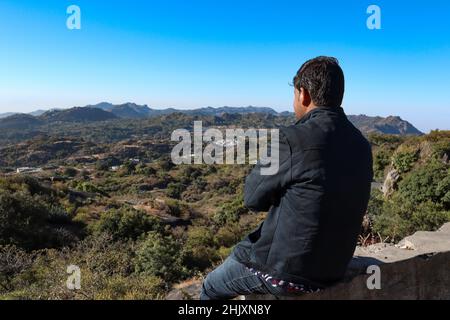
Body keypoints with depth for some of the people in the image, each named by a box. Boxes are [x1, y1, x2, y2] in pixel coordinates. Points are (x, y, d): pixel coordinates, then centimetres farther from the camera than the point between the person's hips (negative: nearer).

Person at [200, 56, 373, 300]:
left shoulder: (293, 140, -24)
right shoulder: (362, 146, -1)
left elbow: (252, 198, -10)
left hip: (285, 270, -7)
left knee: (212, 288, 21)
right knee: (243, 253, 33)